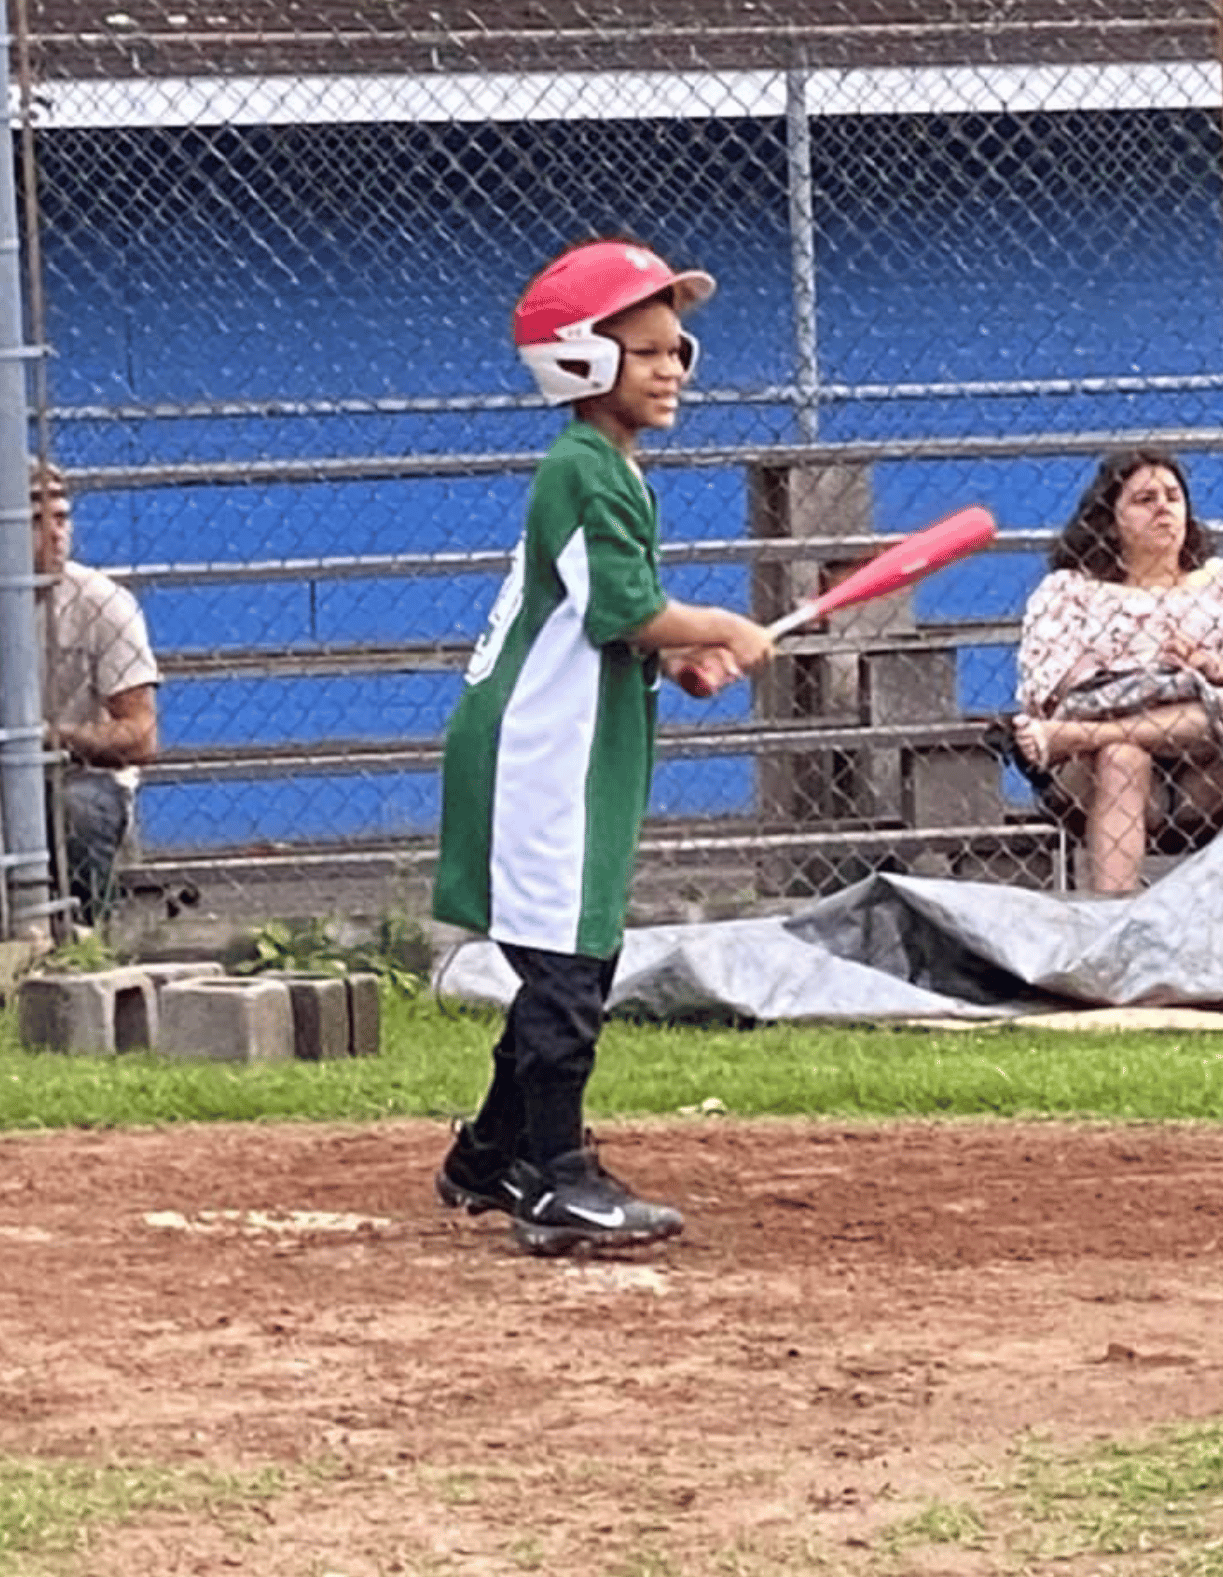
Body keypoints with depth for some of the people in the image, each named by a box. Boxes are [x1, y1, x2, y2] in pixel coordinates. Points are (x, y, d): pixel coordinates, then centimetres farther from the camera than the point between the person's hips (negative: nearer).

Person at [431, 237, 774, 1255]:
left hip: (585, 752, 10)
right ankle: (556, 1185, -9)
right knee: (565, 962, -10)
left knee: (579, 961, 15)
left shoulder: (619, 474, 16)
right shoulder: (582, 471, -15)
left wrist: (685, 657, 3)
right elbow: (629, 611, -21)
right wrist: (726, 631, -7)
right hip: (541, 752, -10)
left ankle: (493, 1158, 25)